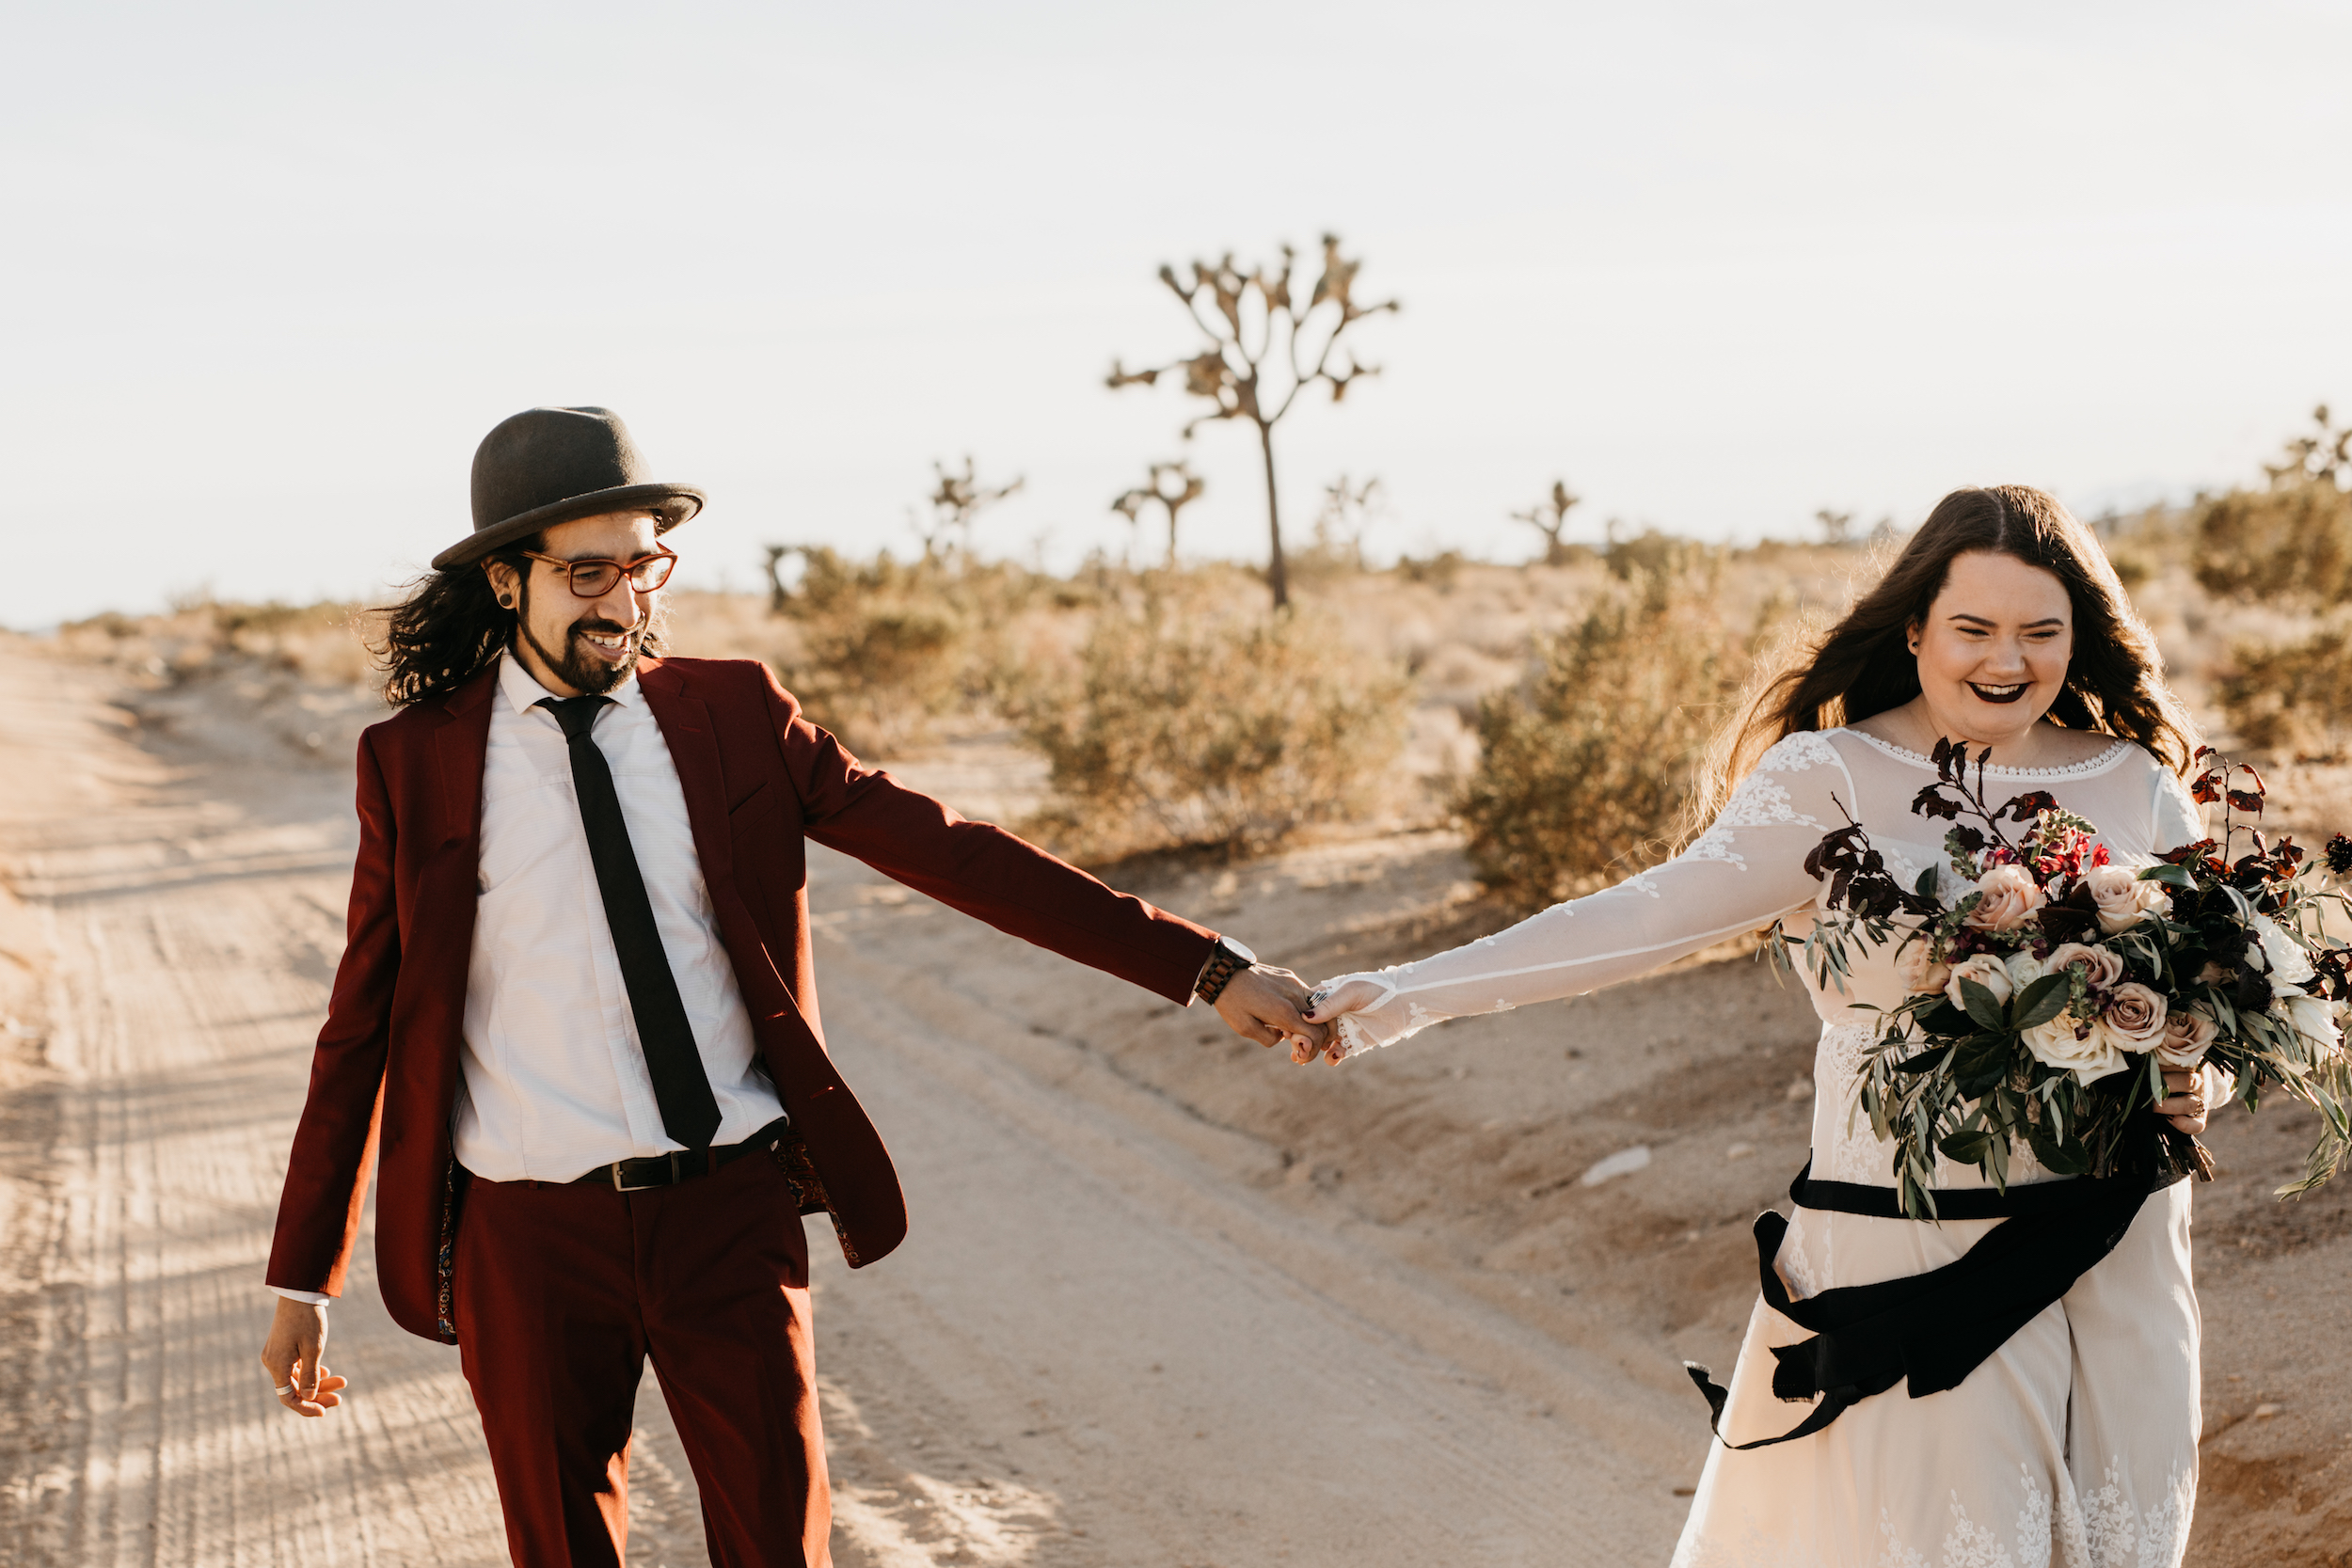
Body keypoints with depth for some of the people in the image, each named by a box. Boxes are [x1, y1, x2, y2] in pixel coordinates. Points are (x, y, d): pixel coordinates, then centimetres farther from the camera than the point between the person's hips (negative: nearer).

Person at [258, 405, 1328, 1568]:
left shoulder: (733, 715, 2)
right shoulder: (415, 763, 0)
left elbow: (951, 853, -2)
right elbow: (359, 1024, 4)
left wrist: (1205, 968, -8)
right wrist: (301, 1279, 4)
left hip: (731, 1215, 1)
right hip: (530, 1240, -1)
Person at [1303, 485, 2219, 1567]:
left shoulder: (2138, 786, 5)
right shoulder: (1835, 780, -7)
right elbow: (1646, 917, -14)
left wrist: (2199, 1082, -10)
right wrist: (1407, 997, -22)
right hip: (1912, 1242, -4)